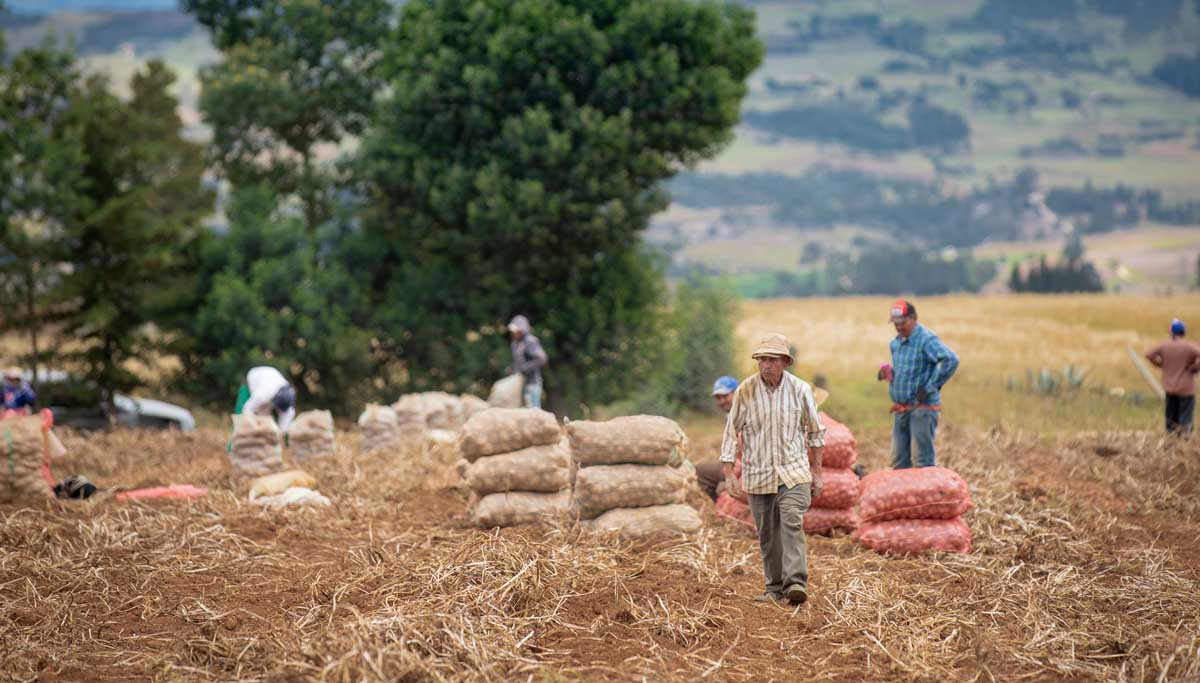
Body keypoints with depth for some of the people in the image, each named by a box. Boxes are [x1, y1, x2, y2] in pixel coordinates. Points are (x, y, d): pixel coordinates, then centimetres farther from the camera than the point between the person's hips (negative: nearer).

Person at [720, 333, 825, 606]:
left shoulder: (800, 389, -3)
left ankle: (796, 583, -24)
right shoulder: (745, 391, -4)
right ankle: (775, 588, 15)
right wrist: (729, 473, -3)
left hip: (793, 471, -1)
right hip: (757, 474, 1)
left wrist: (816, 472, 9)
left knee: (792, 524, -18)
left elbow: (815, 431, 8)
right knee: (767, 534, 6)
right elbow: (731, 432, 2)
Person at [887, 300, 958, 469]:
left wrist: (931, 387, -22)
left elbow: (951, 360, -26)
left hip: (922, 408, -8)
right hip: (900, 408, 8)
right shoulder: (896, 343, 14)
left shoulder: (926, 339, -13)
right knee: (899, 459, 12)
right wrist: (888, 373, 4)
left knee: (924, 459, -5)